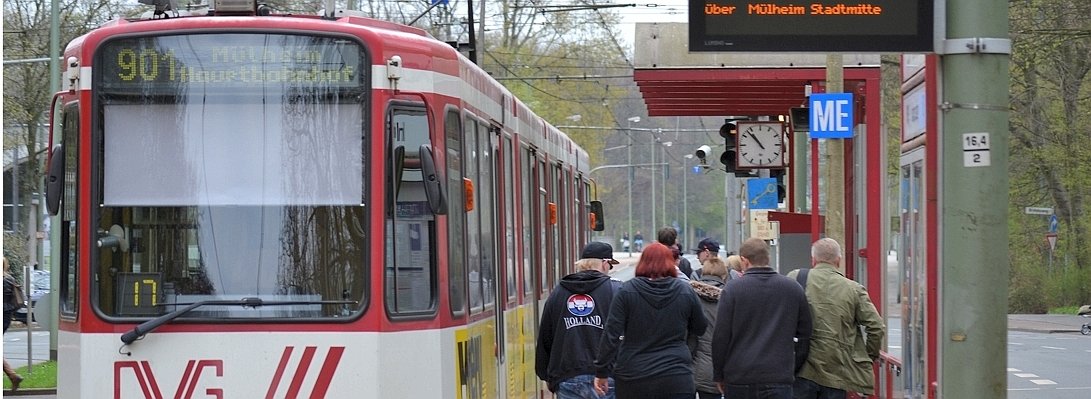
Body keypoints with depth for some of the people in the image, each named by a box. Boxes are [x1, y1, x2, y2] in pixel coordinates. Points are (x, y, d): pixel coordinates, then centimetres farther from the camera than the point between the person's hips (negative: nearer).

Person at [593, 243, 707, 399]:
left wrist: (602, 371, 0)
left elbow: (611, 334, -6)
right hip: (676, 379, 0)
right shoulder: (685, 291, 1)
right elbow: (700, 328, 14)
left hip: (632, 380, 0)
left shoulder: (626, 291, -3)